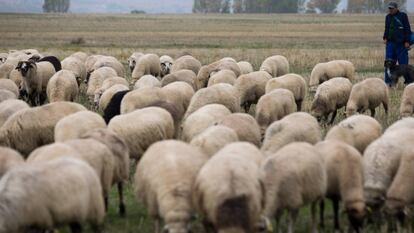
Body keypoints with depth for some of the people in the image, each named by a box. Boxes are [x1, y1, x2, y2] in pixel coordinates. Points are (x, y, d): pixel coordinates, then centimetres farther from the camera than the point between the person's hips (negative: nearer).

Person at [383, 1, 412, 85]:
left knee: (403, 63, -1)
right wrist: (385, 38, 5)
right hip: (390, 43, 5)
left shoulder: (403, 16, -4)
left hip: (401, 44, -5)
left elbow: (407, 29, -5)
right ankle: (388, 82, 7)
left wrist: (407, 41, -10)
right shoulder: (388, 17, 12)